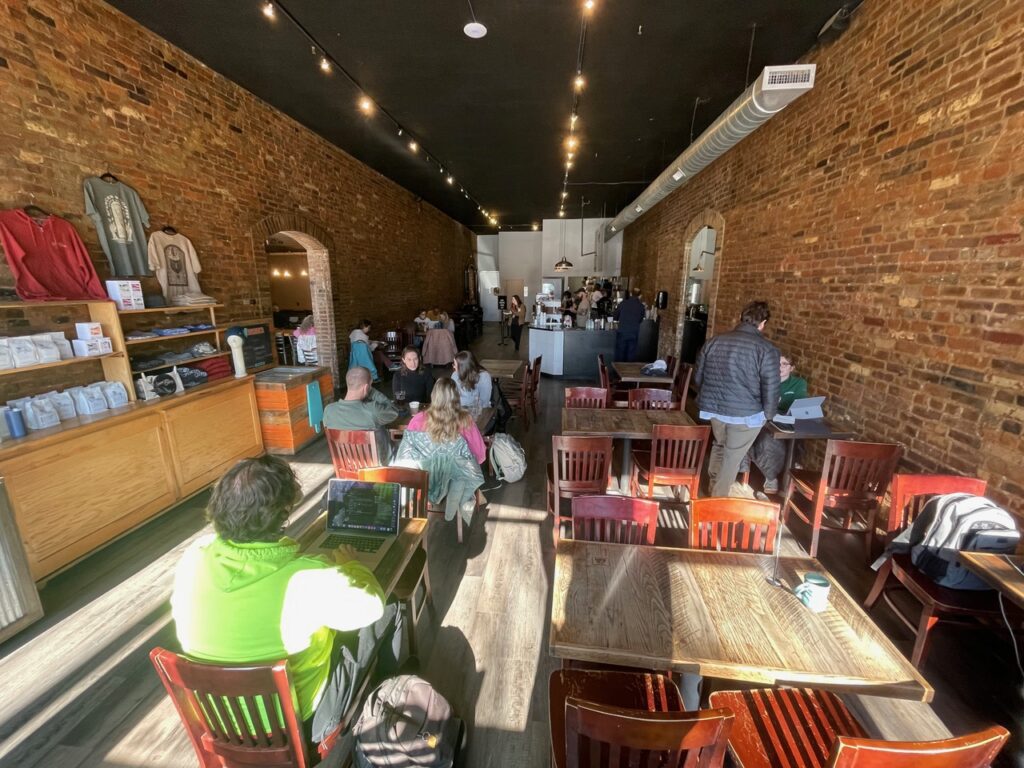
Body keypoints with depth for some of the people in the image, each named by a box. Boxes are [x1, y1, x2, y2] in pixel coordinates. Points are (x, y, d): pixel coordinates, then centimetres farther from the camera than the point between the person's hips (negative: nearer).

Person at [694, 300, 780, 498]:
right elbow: (770, 389, -11)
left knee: (720, 446, 26)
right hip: (745, 413, -5)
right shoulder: (766, 349, -11)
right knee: (731, 457, 10)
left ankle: (713, 489, 38)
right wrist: (768, 414, 6)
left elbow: (698, 377, 10)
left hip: (713, 408, 5)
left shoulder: (715, 341, 3)